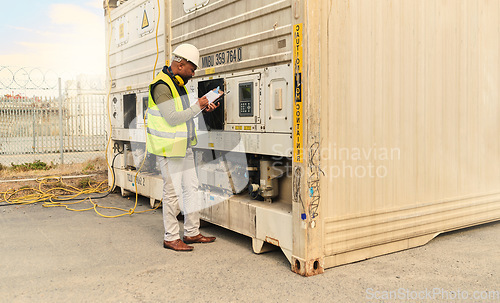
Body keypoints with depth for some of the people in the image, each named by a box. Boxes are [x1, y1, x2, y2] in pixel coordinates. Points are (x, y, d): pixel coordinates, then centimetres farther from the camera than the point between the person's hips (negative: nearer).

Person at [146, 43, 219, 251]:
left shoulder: (179, 83, 14)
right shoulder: (162, 86, -17)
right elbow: (172, 118, -23)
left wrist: (203, 108, 7)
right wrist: (197, 107, -14)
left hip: (184, 147, 10)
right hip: (169, 149, -10)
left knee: (191, 188, 12)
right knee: (173, 193, -2)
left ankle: (192, 232, 23)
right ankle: (171, 238, 10)